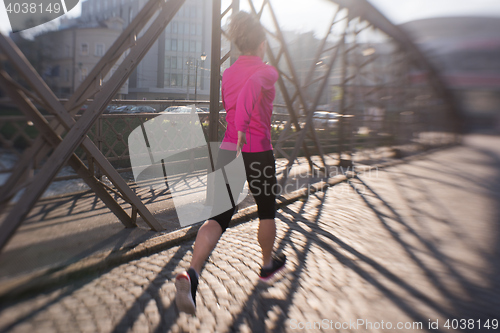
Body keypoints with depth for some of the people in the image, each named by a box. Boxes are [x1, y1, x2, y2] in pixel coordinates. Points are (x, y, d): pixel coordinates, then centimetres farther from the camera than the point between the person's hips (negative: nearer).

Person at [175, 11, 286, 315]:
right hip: (257, 154, -5)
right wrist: (242, 135, -39)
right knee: (267, 210, 19)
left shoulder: (227, 75, 12)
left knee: (219, 218, 0)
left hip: (228, 151, 5)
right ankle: (268, 264, 39)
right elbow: (252, 85, -31)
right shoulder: (267, 71, -7)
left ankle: (191, 275, -21)